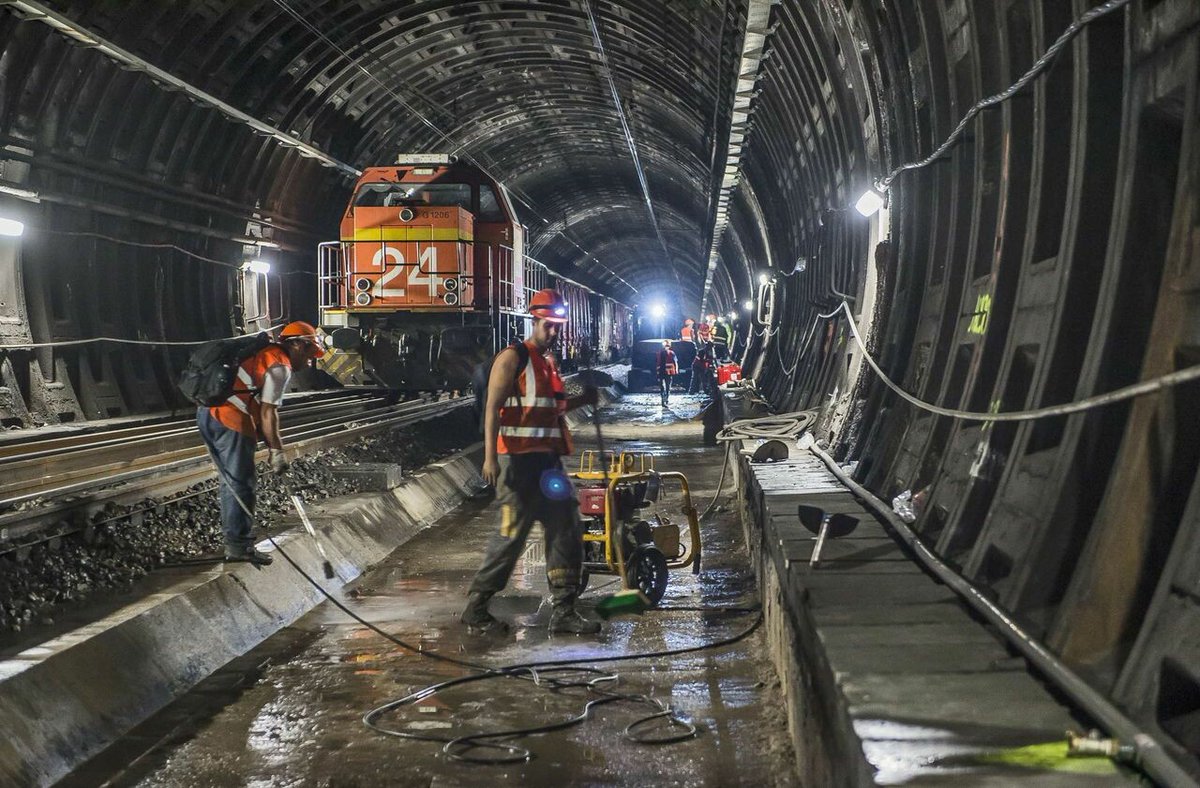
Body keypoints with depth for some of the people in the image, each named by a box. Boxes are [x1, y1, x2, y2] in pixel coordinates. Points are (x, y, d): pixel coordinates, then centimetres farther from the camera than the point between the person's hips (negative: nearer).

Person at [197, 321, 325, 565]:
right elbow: (268, 412, -12)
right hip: (231, 421, -10)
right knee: (242, 485, -1)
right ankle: (238, 545, 5)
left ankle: (233, 535, 28)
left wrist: (271, 445, 23)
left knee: (230, 481, 19)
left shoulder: (264, 354, 22)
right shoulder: (280, 366, -8)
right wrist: (277, 450, -5)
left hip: (208, 412, 10)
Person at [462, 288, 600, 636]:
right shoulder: (513, 358, -7)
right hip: (518, 461, -8)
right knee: (512, 535, -6)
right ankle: (476, 609, 6)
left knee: (566, 531, 5)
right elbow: (493, 408, -14)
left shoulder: (549, 364, 19)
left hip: (547, 461, 8)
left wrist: (582, 400, 15)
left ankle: (563, 611, 11)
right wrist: (490, 456, -23)